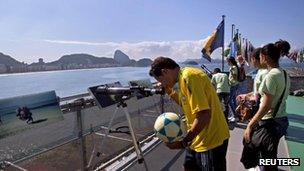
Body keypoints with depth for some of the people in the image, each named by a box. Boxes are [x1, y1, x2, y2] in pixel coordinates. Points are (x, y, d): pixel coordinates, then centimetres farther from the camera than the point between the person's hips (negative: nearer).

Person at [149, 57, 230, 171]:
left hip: (211, 140, -9)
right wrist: (170, 92, 4)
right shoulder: (183, 77, 7)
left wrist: (183, 142, -22)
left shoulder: (189, 76, -22)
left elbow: (204, 115, -28)